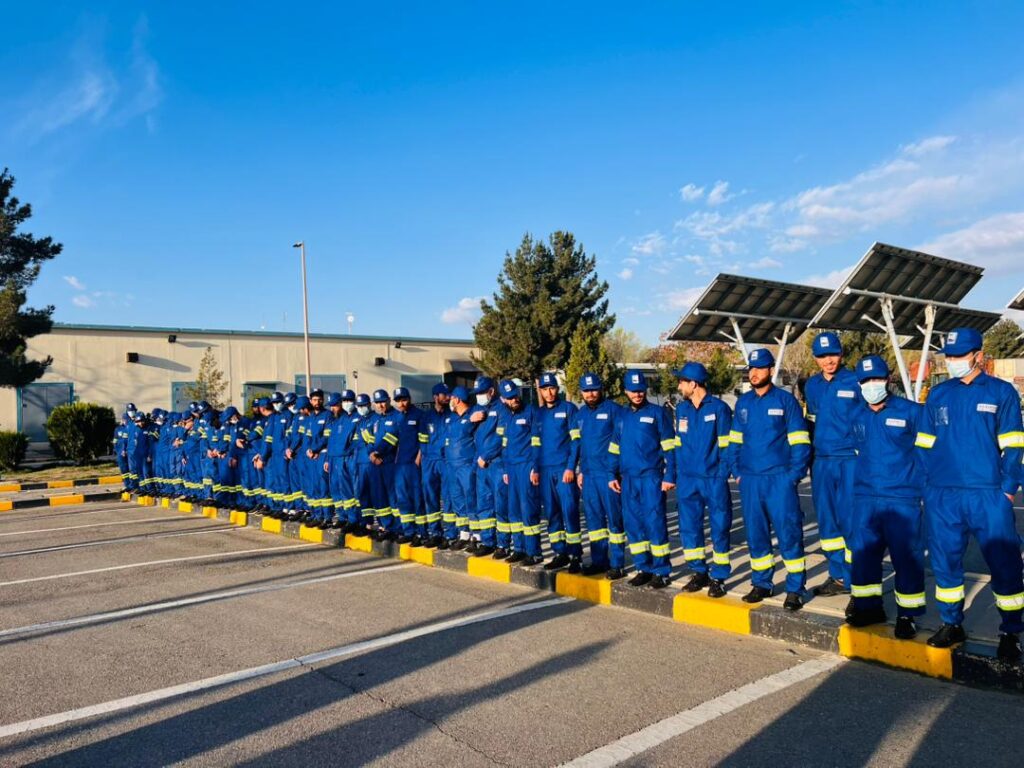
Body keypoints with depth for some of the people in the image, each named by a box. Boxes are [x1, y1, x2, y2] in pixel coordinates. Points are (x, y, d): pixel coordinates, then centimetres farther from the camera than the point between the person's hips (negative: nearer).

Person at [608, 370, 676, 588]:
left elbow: (669, 448, -5)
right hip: (628, 480, 6)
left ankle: (661, 571, 4)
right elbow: (614, 449, 20)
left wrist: (669, 476, -11)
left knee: (655, 523, -6)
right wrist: (613, 475, 13)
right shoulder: (622, 417, 15)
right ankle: (643, 568, 18)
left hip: (651, 478, -5)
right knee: (633, 525, 8)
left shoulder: (657, 413, -1)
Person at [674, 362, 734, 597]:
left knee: (719, 528, 2)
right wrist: (676, 474, 11)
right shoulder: (681, 409, 10)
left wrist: (723, 474, -12)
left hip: (714, 479, -5)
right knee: (689, 527, 9)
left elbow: (726, 445, -5)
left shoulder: (719, 408, -6)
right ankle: (699, 572, 24)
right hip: (687, 479, 5)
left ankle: (719, 577, 14)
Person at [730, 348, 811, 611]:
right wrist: (737, 472, 8)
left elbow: (800, 442, -4)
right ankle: (761, 584, 23)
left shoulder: (786, 400, -2)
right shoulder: (743, 402, 11)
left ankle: (795, 589, 7)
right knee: (755, 535, 10)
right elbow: (735, 440, 16)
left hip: (780, 479, -4)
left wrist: (794, 475, -10)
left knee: (789, 534, -3)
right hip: (749, 481, 5)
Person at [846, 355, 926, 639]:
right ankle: (869, 607, 24)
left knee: (906, 557, 0)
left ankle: (907, 615, 12)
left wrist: (922, 487, -5)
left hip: (902, 498, -5)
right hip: (864, 498, 5)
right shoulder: (857, 417, 11)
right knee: (862, 552, 9)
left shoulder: (911, 412, -5)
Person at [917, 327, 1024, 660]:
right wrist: (925, 487, 6)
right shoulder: (938, 394, 10)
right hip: (942, 497, 3)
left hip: (988, 495, -3)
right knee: (945, 561, 10)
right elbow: (925, 445, 13)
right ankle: (952, 625, 25)